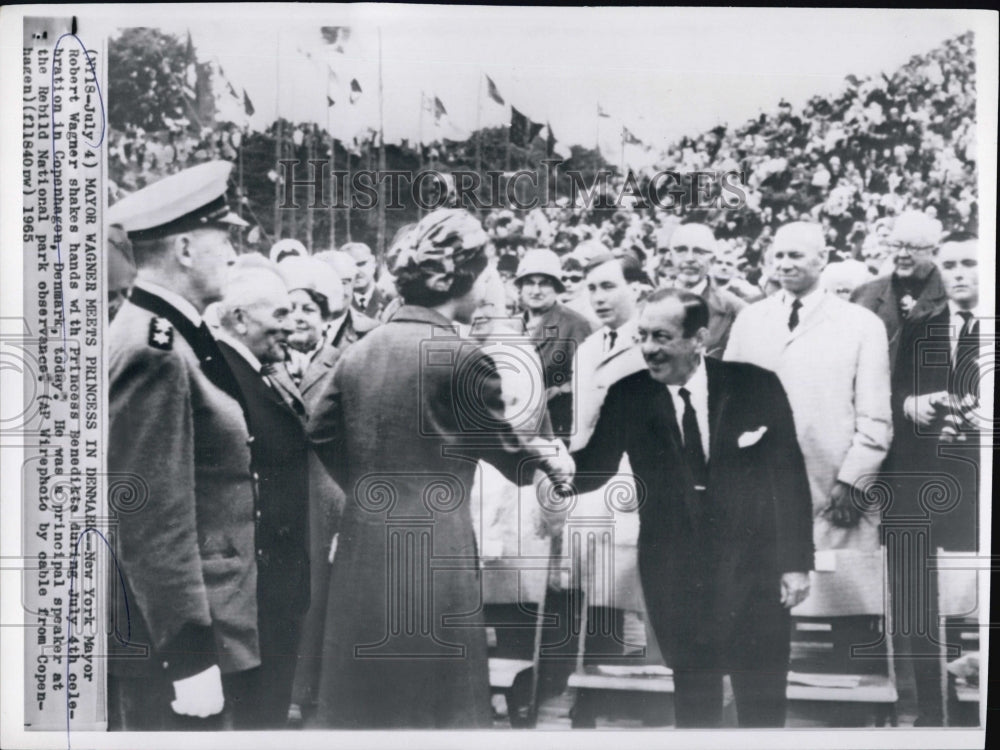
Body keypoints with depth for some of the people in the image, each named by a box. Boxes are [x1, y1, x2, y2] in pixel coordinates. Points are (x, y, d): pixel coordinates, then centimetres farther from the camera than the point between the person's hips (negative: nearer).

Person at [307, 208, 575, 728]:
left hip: (362, 555, 7)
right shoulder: (461, 358, -14)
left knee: (361, 704, 18)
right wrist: (551, 460, 17)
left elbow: (321, 434, 14)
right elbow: (508, 453, -3)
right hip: (430, 562, -6)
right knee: (433, 704, 7)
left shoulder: (360, 352, 5)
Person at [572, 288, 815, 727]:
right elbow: (596, 467, -4)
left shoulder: (756, 385, -7)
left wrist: (796, 562, -5)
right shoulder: (627, 396, -4)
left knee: (763, 704, 10)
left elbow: (789, 477, -3)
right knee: (693, 701, 12)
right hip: (673, 575, 1)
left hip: (753, 569, 0)